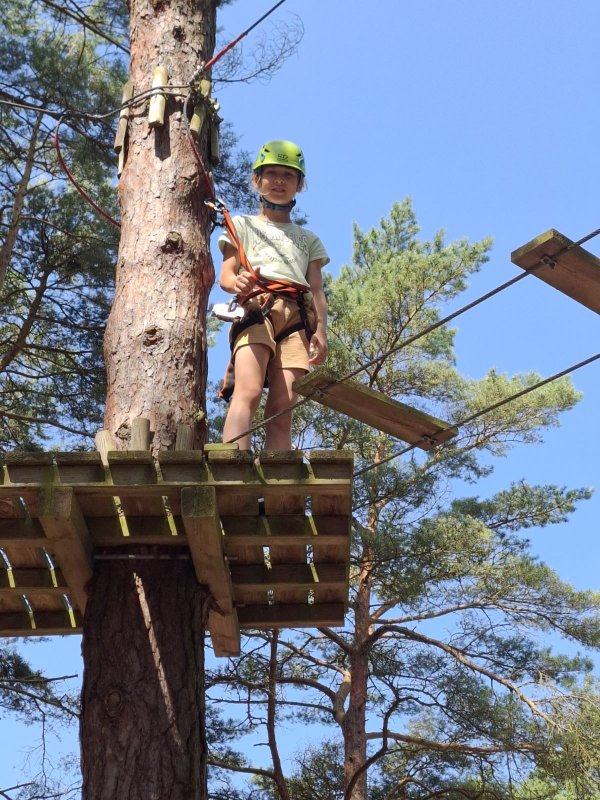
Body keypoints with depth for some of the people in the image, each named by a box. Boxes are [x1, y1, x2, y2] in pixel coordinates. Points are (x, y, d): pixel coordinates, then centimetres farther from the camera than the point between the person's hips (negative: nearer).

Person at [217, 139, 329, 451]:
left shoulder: (308, 239, 31)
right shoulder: (243, 225, 24)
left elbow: (317, 290, 20)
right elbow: (225, 275, 11)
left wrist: (320, 329, 0)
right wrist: (238, 283, -15)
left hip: (298, 317, 3)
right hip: (255, 307, -3)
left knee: (281, 409, -12)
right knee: (248, 392, -27)